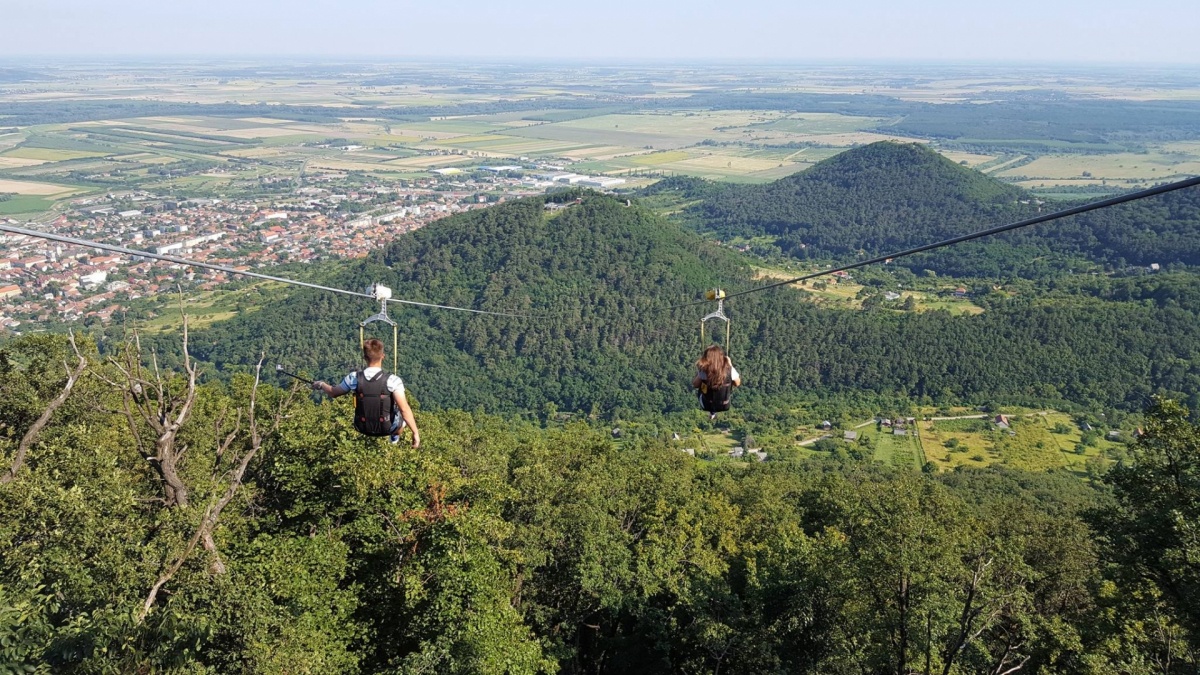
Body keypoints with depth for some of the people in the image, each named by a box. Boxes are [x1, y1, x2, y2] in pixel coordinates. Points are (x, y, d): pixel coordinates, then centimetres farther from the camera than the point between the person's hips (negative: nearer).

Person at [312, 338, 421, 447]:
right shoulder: (393, 380, -25)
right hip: (388, 428, -3)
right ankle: (395, 437, 55)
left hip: (363, 428, 3)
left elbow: (333, 393, 1)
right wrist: (416, 433, -23)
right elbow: (404, 409, -29)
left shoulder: (354, 378, -16)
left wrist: (321, 385, 22)